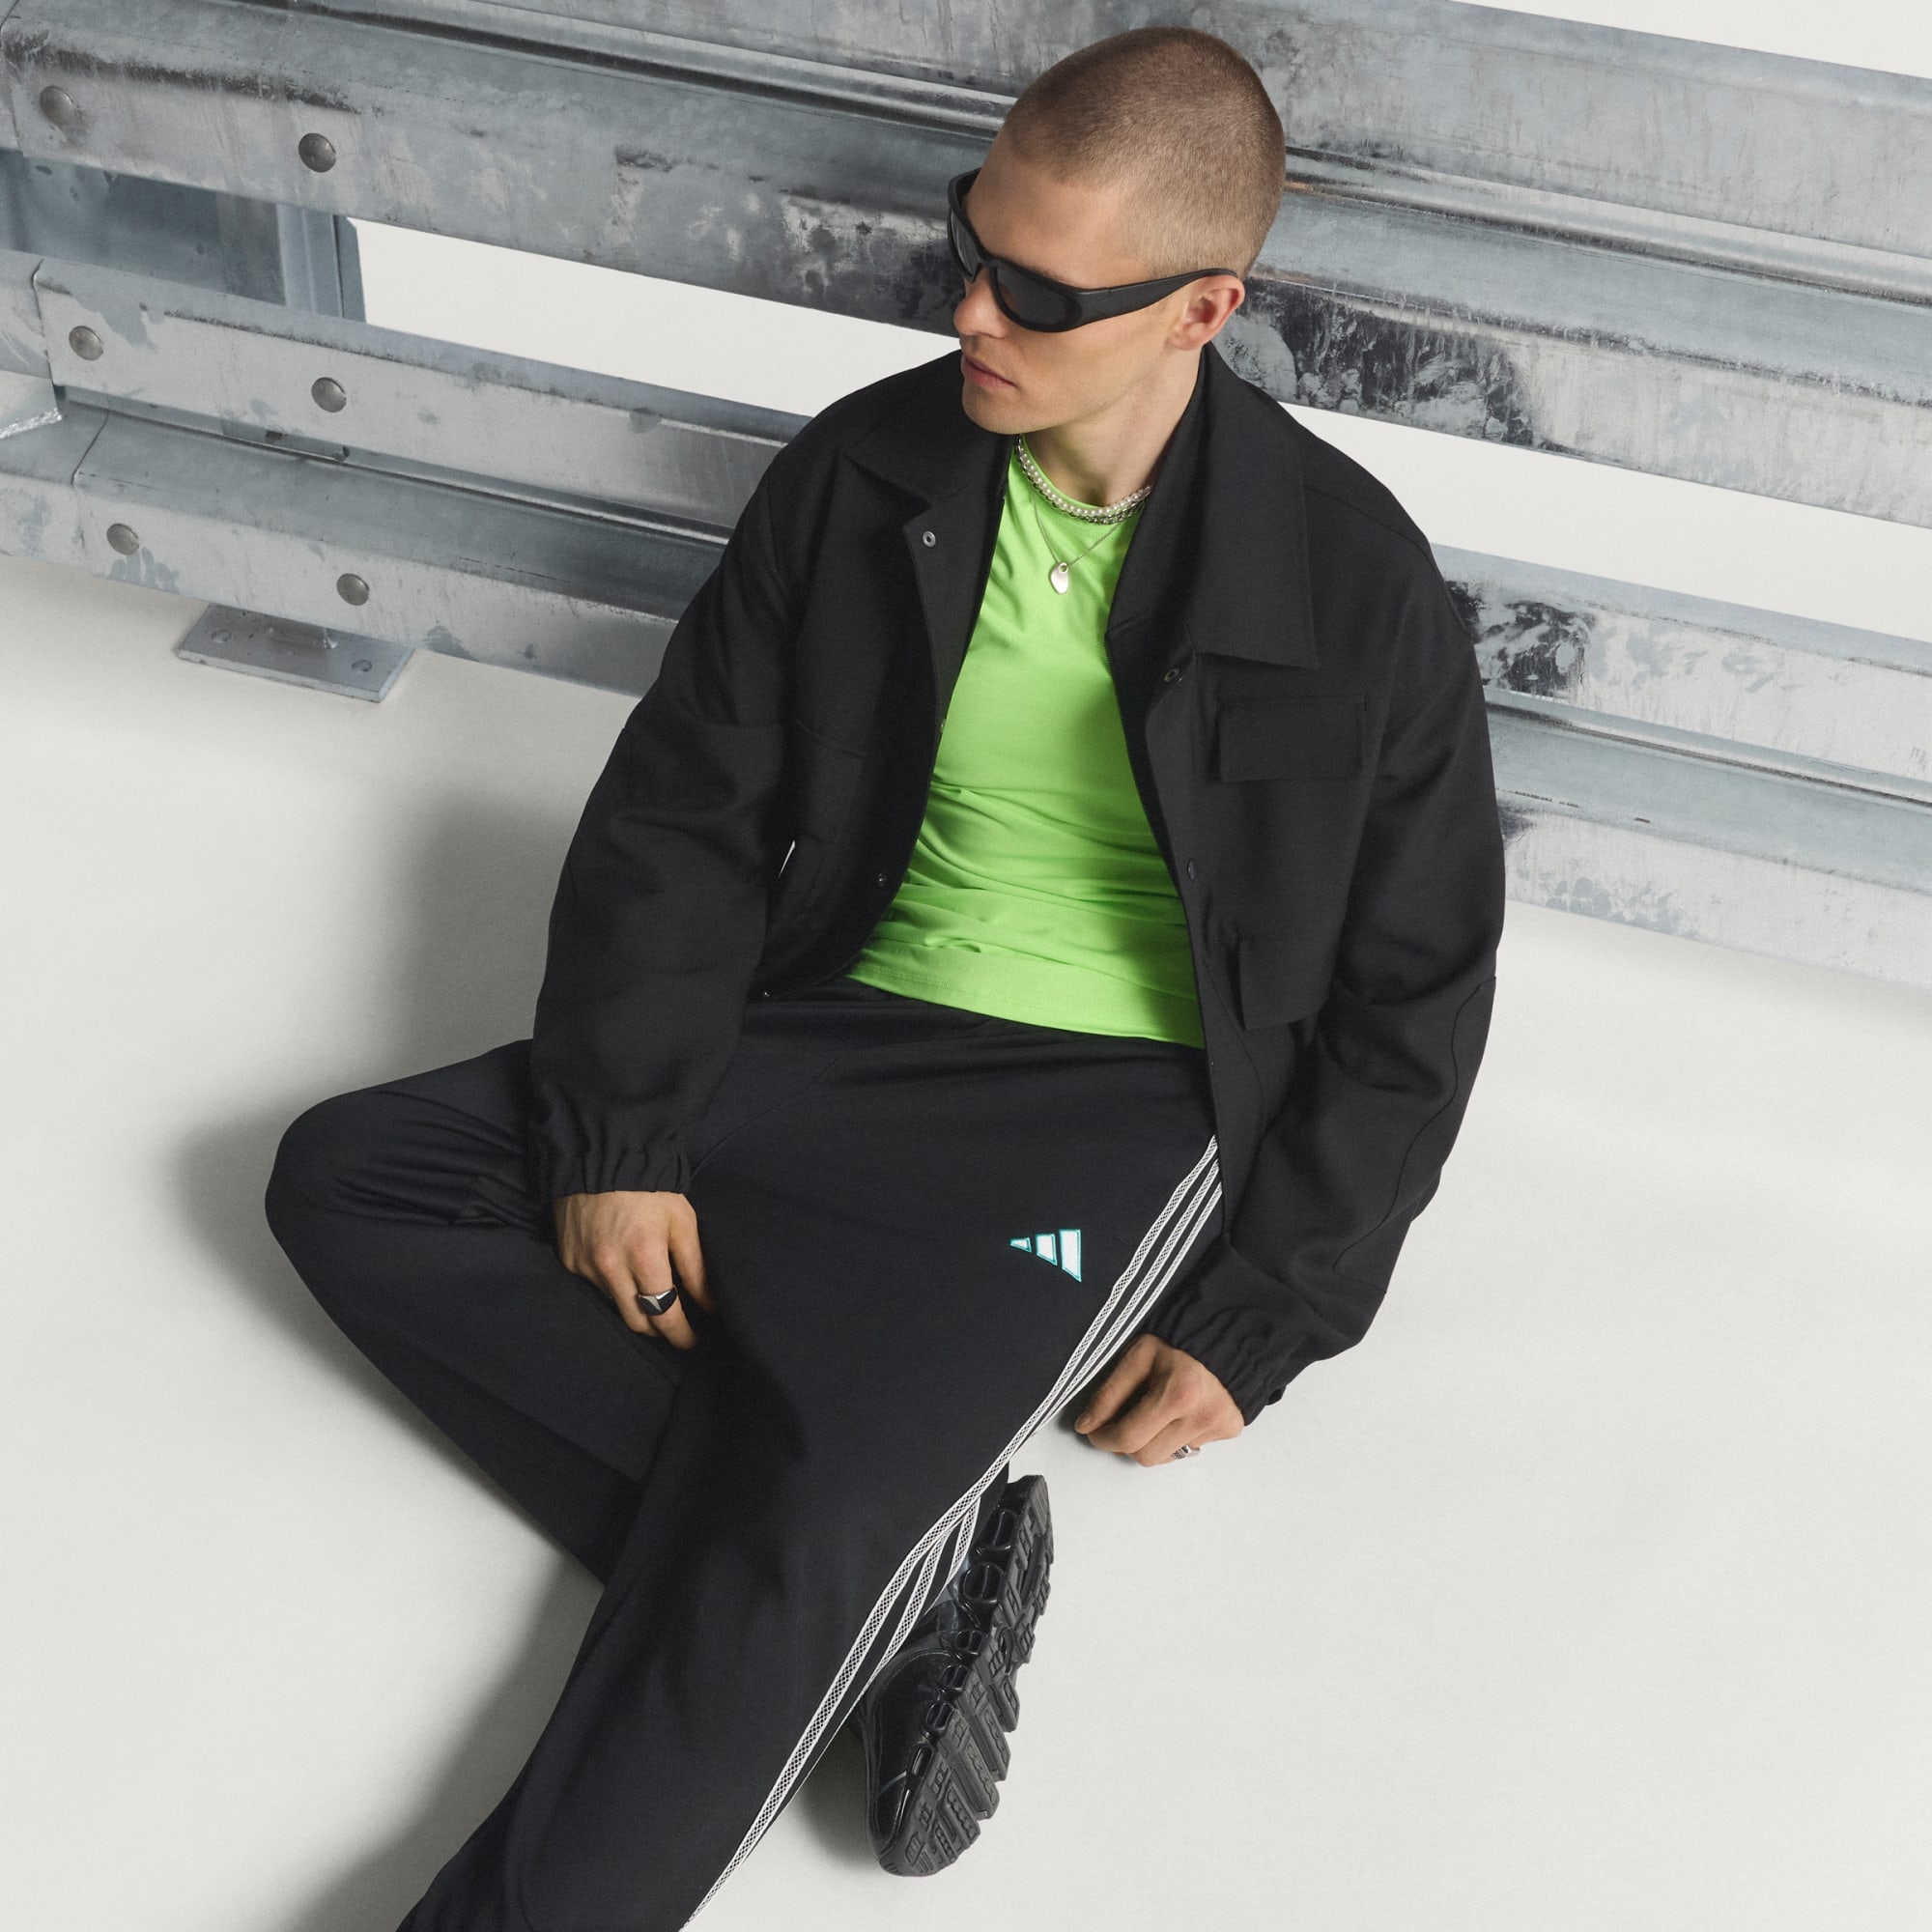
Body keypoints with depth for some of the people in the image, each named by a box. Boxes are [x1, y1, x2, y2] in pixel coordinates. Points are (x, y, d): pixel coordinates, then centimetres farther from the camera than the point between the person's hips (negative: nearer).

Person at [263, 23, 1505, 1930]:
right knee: (344, 1177, -8)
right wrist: (619, 1138, -8)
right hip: (835, 1039, 6)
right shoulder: (865, 472, 0)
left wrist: (1258, 1326, -7)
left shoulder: (1357, 587, -9)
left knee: (796, 1529, -29)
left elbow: (1409, 1001, -2)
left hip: (1118, 1112, -5)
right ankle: (898, 1566, -17)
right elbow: (681, 810, 4)